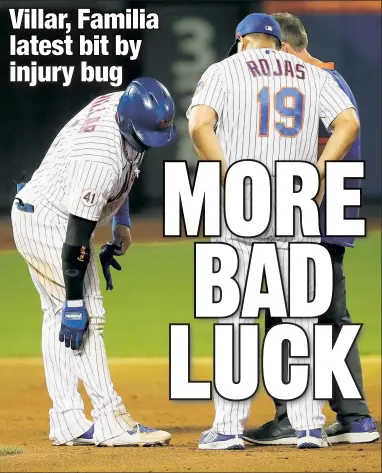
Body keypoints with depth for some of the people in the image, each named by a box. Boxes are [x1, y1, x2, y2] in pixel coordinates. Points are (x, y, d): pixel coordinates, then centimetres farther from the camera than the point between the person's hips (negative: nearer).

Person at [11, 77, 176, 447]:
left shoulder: (123, 103, -6)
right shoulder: (102, 160, -33)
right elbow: (77, 236, -30)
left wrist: (121, 220, 14)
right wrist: (75, 302, -26)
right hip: (52, 225, -10)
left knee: (59, 317, 10)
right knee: (86, 318, -10)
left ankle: (67, 424, 13)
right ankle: (110, 421, -10)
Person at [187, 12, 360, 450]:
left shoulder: (224, 70, 4)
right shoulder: (312, 75, 13)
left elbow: (200, 126, -12)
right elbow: (349, 122, 0)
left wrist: (229, 180, -8)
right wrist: (315, 174, 0)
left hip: (241, 207, -2)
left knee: (236, 317, 1)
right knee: (300, 316, 7)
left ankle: (229, 427, 0)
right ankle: (309, 425, 5)